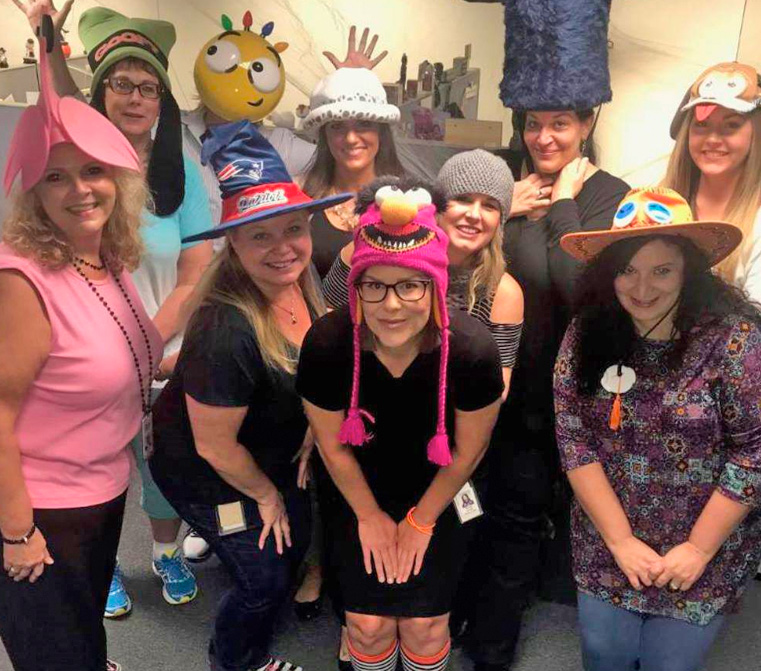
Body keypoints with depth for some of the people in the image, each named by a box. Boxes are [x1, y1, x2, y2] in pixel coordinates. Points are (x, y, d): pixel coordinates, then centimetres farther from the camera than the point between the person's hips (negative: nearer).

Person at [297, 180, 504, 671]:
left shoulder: (473, 350, -31)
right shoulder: (326, 344, -29)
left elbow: (468, 452, -13)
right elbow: (332, 445, -11)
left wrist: (420, 520, -1)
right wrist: (370, 516, 1)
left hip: (441, 499, 0)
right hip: (361, 497, 1)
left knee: (425, 625, 5)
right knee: (368, 624, 5)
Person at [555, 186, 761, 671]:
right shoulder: (587, 334, -8)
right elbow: (574, 439, -8)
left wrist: (699, 548, -13)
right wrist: (620, 539, -11)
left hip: (705, 548, -2)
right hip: (607, 545, 3)